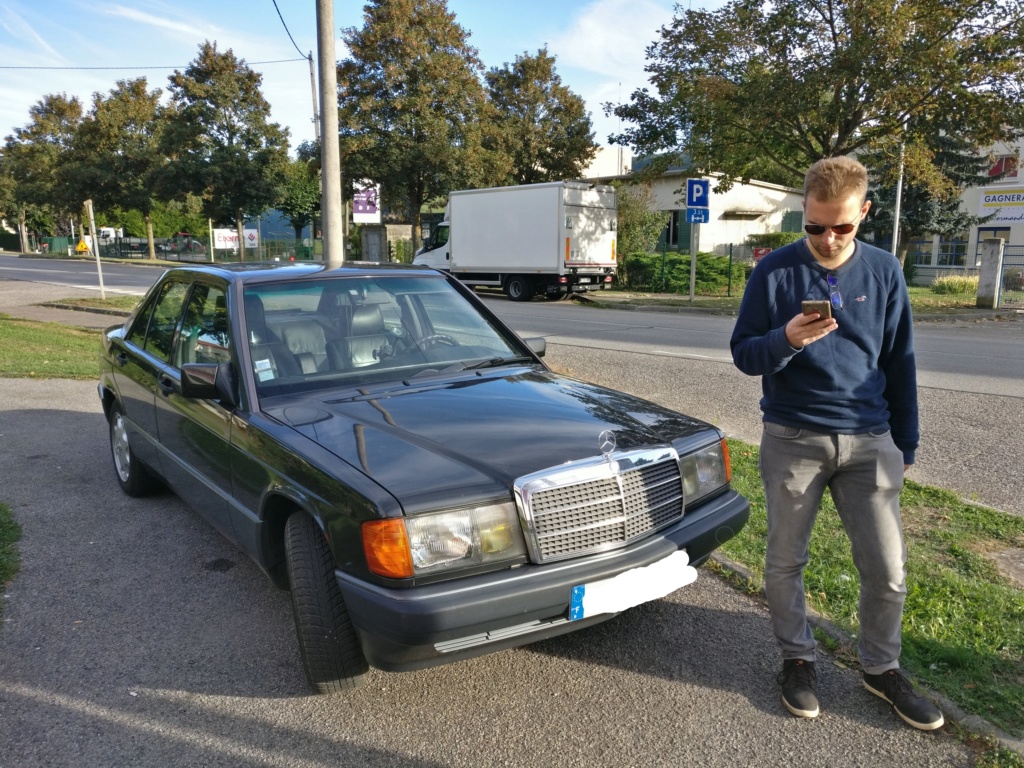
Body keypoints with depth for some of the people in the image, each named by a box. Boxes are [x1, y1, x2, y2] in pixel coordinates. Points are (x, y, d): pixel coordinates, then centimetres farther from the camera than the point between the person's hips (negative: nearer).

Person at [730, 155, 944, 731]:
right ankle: (798, 658, 31)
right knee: (786, 562, 9)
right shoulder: (775, 271, -4)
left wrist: (905, 445, 9)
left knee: (888, 569, 6)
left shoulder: (884, 271, 4)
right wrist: (786, 340, -23)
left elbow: (900, 363, 10)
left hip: (869, 441, 2)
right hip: (793, 439, -1)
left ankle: (882, 667, 29)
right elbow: (743, 354, -2)